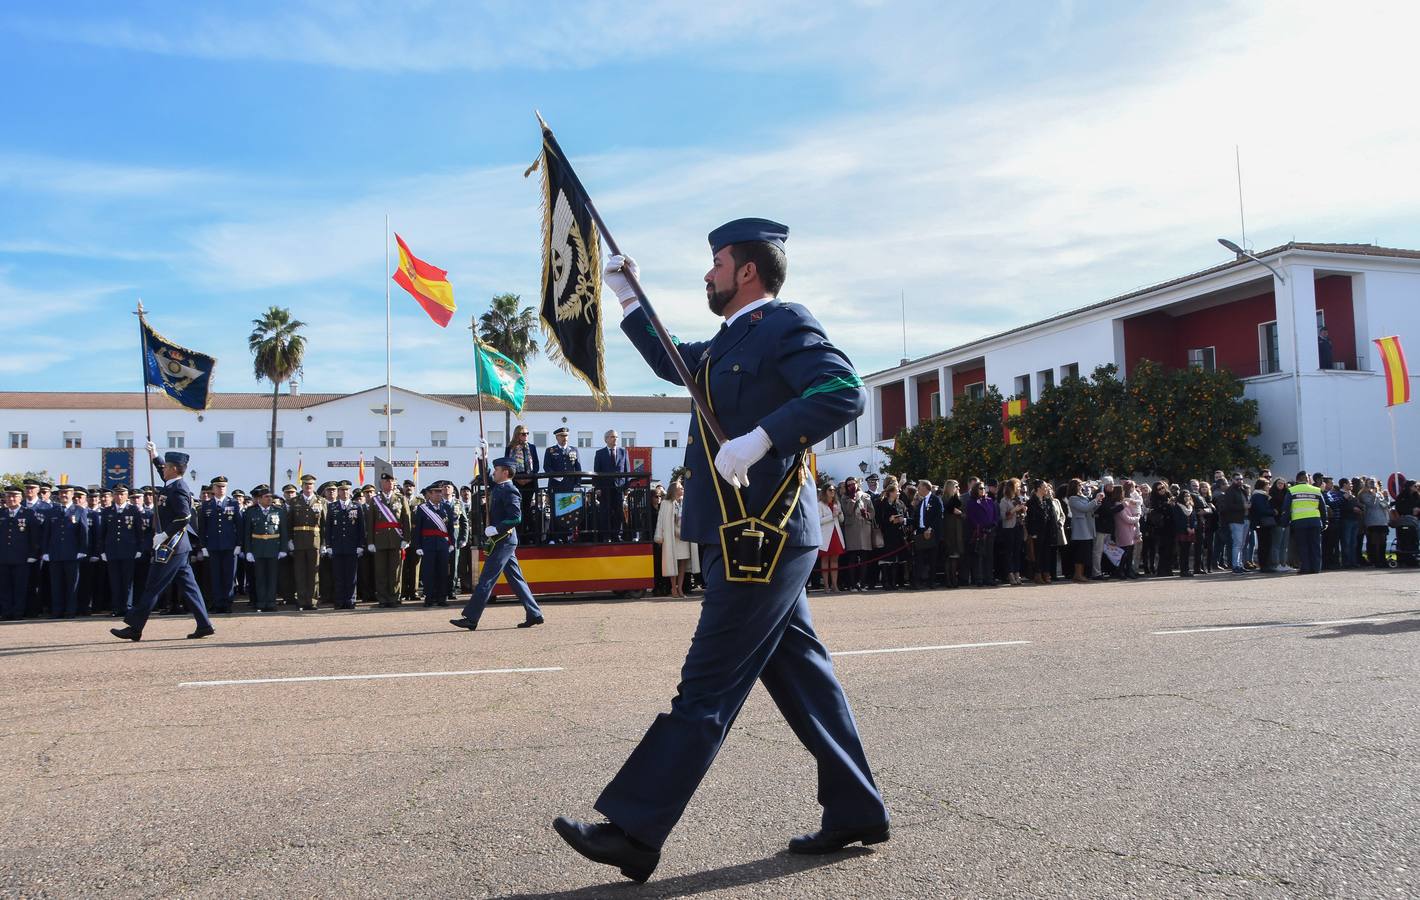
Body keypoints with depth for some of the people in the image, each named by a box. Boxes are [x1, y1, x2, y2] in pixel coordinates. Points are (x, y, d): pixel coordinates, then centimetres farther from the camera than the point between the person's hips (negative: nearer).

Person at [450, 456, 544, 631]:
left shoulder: (510, 491, -14)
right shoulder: (500, 489, 14)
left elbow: (516, 517, -22)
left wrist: (495, 529, -21)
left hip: (503, 541, -10)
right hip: (503, 541, 10)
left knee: (486, 579, -7)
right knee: (515, 579, 10)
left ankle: (470, 619, -4)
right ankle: (534, 614, 13)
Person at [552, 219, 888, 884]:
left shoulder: (785, 325, -8)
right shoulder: (732, 341, 20)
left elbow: (845, 392, -22)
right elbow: (672, 362, 37)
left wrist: (760, 438, -28)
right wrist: (628, 297, 34)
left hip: (761, 536, -10)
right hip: (758, 536, 10)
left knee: (707, 688, -6)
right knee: (799, 674, 12)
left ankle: (634, 833, -1)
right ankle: (856, 812, 22)